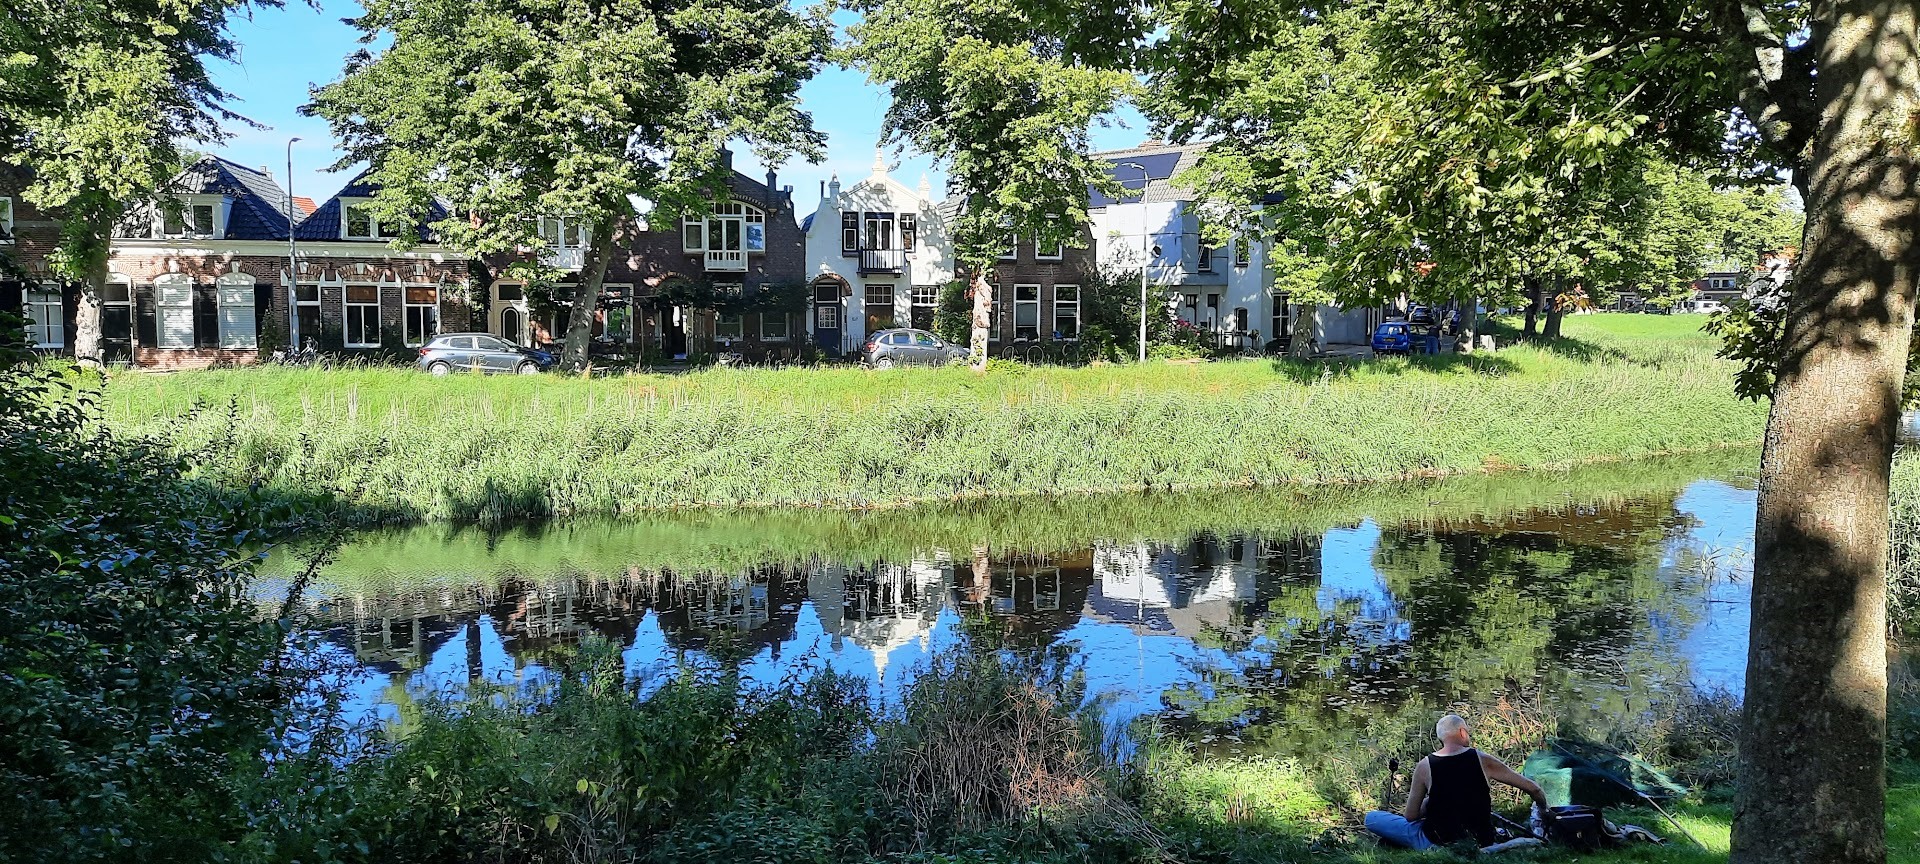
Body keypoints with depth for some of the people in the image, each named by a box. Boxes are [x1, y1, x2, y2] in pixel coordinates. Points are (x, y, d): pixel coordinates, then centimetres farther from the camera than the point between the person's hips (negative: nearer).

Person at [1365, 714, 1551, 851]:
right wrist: (1544, 811, 22)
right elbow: (1533, 788, 3)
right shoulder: (1482, 760, -5)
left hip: (1438, 844, -2)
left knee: (1372, 818, 9)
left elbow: (1410, 817, -4)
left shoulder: (1424, 766, -8)